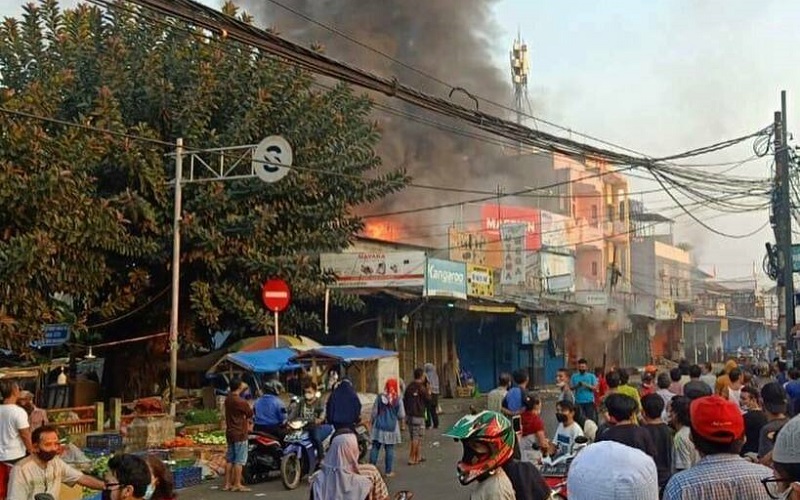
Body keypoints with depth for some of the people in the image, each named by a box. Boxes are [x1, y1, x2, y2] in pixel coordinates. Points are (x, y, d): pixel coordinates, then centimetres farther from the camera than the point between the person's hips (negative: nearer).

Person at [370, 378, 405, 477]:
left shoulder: (380, 397, -3)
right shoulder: (398, 399, -6)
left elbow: (374, 412, 2)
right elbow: (401, 415, -1)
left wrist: (373, 423, 16)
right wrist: (402, 425, 17)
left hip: (379, 427, 1)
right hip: (392, 427, -1)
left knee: (375, 448, 7)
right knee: (389, 449, 5)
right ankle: (388, 471, 9)